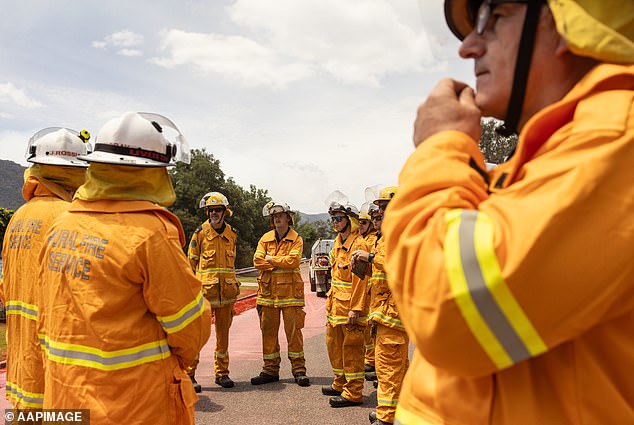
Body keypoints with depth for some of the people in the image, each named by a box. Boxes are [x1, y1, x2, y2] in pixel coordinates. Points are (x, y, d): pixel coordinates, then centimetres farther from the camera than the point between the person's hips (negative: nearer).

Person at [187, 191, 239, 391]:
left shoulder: (231, 234, 11)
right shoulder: (200, 233, -2)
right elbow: (191, 263, 1)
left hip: (226, 292, 4)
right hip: (205, 290, -4)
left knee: (223, 333, 10)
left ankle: (221, 372, 20)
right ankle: (189, 374, 2)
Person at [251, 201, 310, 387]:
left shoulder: (296, 239, 2)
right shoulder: (265, 238, 12)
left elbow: (293, 260, -15)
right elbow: (257, 261, -1)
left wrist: (271, 259, -6)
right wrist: (281, 263, -9)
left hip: (290, 290, -4)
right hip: (268, 290, 4)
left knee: (293, 330, -2)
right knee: (268, 331, 7)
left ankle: (299, 369, 7)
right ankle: (270, 370, 17)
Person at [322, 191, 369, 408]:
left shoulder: (358, 245, -15)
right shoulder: (338, 242, 14)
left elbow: (360, 280, -19)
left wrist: (355, 308, -21)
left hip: (350, 306, -10)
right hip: (336, 304, 10)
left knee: (351, 348, -2)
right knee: (334, 343, 18)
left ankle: (353, 393, 8)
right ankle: (340, 384, 33)